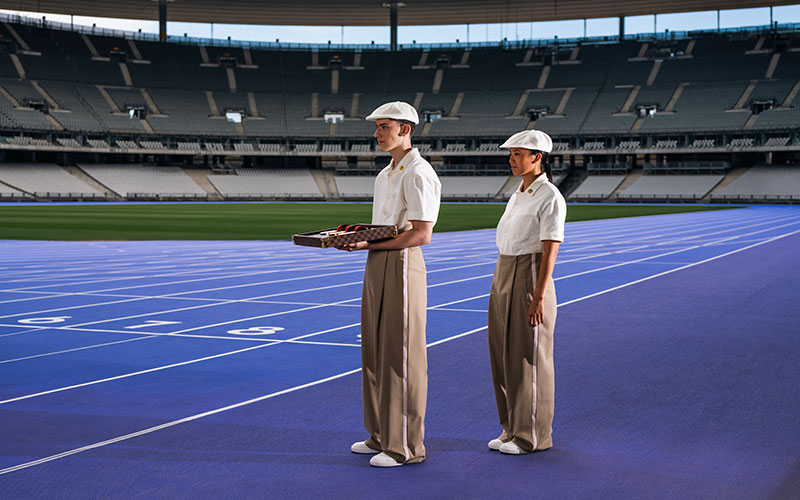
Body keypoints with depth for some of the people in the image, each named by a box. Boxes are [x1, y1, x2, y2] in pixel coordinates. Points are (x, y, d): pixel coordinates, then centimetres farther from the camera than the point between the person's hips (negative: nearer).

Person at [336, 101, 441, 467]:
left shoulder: (418, 173, -12)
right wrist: (355, 238, 4)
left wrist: (372, 245, -20)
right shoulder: (386, 174, 17)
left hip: (401, 265, -10)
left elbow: (421, 234, -19)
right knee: (375, 354, 13)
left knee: (402, 357, -4)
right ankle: (382, 435, 24)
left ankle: (406, 446, 4)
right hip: (376, 265, 10)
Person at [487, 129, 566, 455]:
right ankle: (512, 430, 21)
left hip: (530, 279, -9)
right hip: (503, 277, 9)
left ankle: (534, 435, 9)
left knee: (529, 358, -1)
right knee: (503, 356, 11)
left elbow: (550, 251, -17)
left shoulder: (550, 198, -12)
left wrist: (538, 298, -21)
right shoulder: (519, 194, 14)